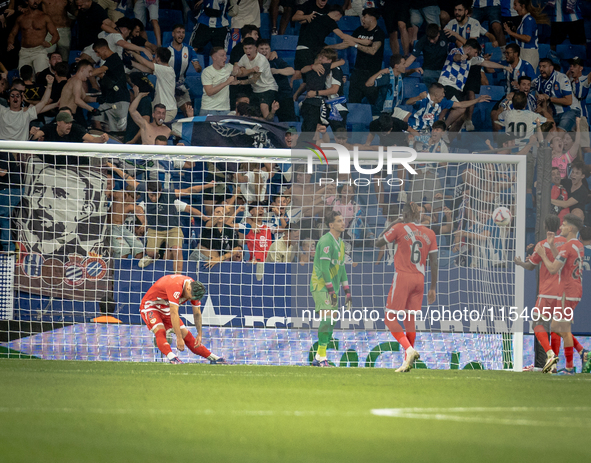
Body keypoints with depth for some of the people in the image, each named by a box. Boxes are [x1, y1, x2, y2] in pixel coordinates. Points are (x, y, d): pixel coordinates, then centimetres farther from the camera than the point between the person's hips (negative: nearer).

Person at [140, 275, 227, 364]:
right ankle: (172, 358, -50)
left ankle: (212, 358, 8)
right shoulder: (176, 286, -37)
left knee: (187, 335, 3)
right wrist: (179, 338, -41)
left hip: (166, 310, 7)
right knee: (160, 332, -32)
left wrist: (200, 334, -5)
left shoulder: (194, 289, -12)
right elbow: (174, 314, -40)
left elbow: (197, 313, 1)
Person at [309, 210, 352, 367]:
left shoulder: (340, 243, 15)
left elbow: (341, 269, 19)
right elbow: (324, 267, -20)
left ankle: (318, 358, 11)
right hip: (321, 287, -9)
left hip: (332, 288, 9)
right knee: (326, 319, -17)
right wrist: (331, 290, -23)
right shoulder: (326, 241, -14)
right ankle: (321, 357, -16)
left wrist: (347, 292, 15)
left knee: (330, 324, 7)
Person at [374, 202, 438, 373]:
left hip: (403, 278, -5)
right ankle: (407, 362, 8)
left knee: (390, 319, -1)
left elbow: (378, 243, 5)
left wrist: (392, 225, 14)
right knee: (409, 320, 10)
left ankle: (409, 349, -22)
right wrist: (433, 288, 10)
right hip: (419, 280, 5)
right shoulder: (429, 234, 7)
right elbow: (434, 263, 5)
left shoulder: (399, 228, -5)